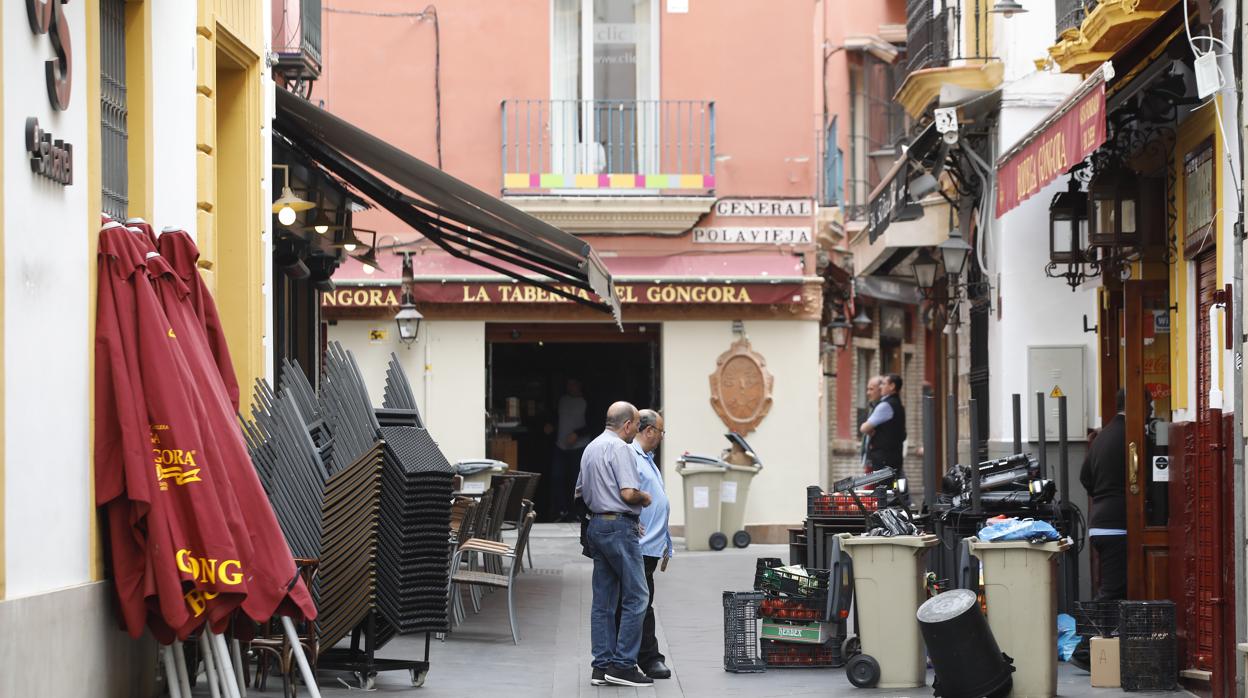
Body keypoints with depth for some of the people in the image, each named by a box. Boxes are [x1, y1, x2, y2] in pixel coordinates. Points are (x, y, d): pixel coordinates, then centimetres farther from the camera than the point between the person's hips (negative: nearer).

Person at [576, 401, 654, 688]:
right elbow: (628, 493, -20)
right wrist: (645, 498, -1)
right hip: (619, 527, -10)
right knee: (635, 597, -6)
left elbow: (580, 491, 25)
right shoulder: (619, 448, -13)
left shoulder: (590, 448, 16)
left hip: (596, 525, 10)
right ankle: (623, 664, -9)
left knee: (603, 600, 9)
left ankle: (602, 665, 9)